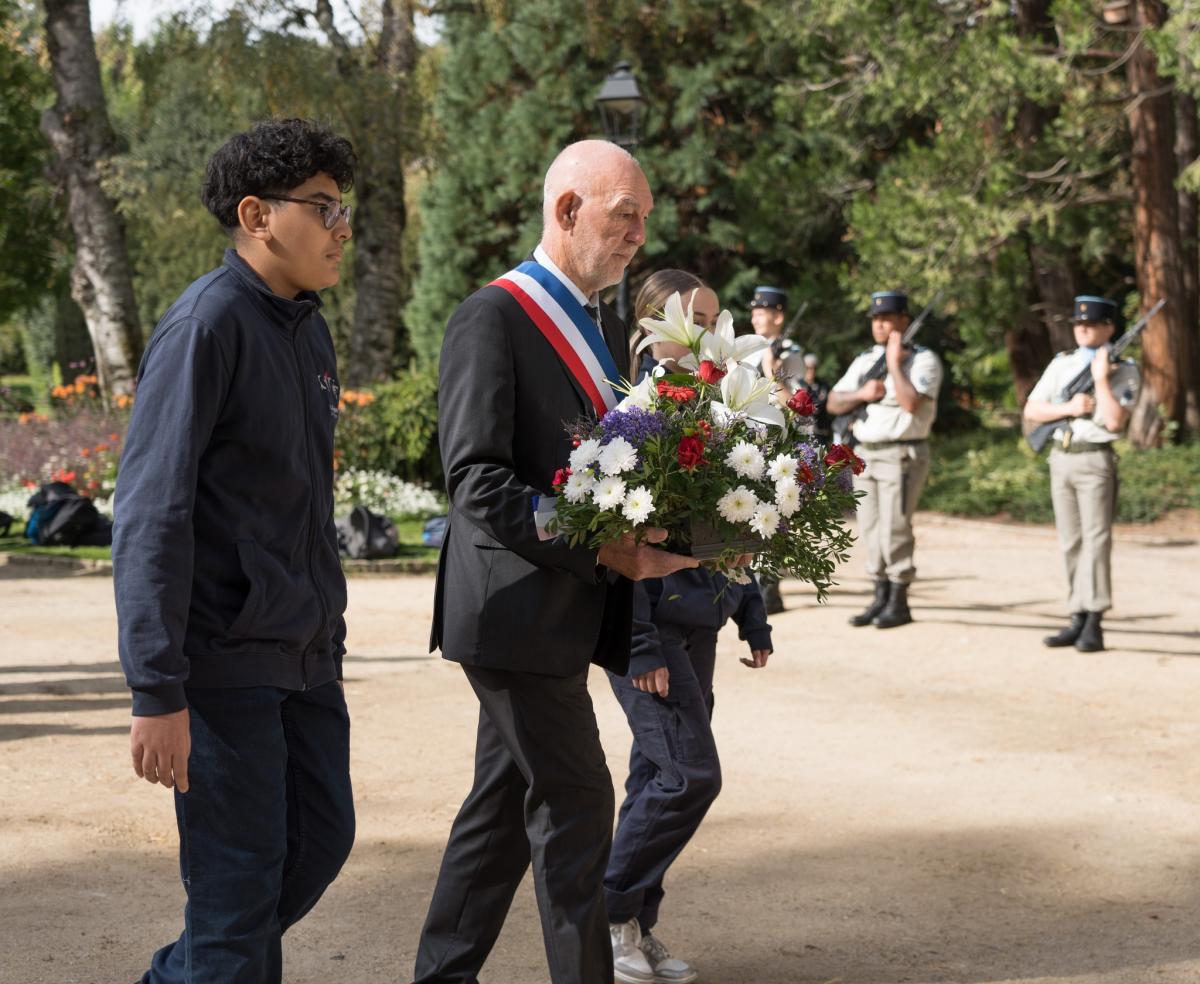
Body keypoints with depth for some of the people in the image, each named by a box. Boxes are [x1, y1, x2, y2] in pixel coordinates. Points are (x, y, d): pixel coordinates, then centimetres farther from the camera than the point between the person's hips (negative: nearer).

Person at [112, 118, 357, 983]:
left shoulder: (309, 328, 12)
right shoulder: (207, 325, -15)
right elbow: (151, 514, -19)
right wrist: (159, 693, -22)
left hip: (304, 654, 9)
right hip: (227, 662, -8)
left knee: (323, 839, 15)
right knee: (241, 882, -3)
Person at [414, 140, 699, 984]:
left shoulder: (606, 330, 16)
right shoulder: (493, 318, -12)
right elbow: (477, 481, -19)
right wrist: (602, 551, -26)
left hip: (564, 618, 9)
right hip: (517, 611, -9)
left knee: (505, 805, 14)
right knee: (574, 806, -5)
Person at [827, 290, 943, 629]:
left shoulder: (922, 360, -4)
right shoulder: (864, 361, 16)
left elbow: (911, 402, -21)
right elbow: (833, 403, 11)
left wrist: (894, 362, -14)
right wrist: (862, 394, -6)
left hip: (900, 456, -7)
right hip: (864, 453, 7)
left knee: (894, 530, -9)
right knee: (871, 531, 7)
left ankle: (899, 603, -2)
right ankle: (880, 598, 15)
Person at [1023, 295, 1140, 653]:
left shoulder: (1124, 371, -2)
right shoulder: (1061, 364, 12)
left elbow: (1115, 422, -13)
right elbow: (1031, 410, 6)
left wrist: (1100, 379, -14)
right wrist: (1069, 408, -7)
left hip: (1095, 461, -5)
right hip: (1061, 459, 5)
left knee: (1096, 540, -10)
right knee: (1071, 543, 7)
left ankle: (1093, 624, -13)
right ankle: (1078, 620, 11)